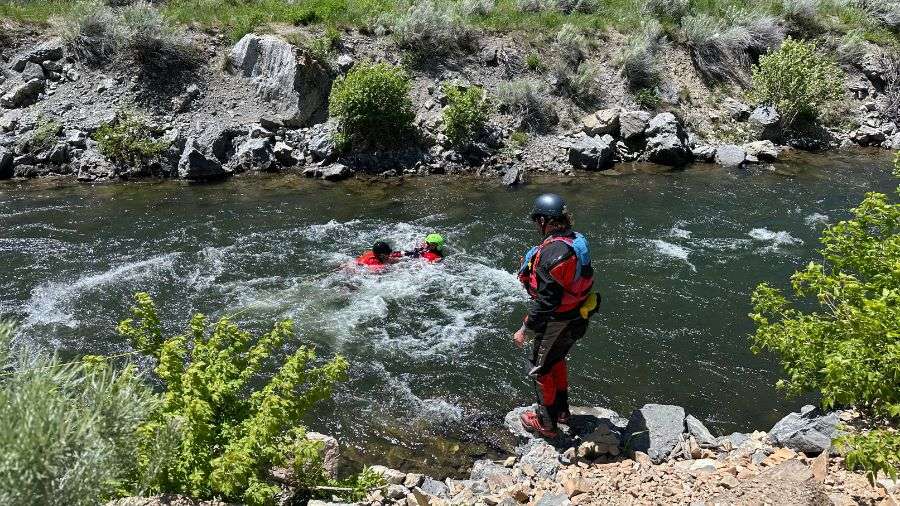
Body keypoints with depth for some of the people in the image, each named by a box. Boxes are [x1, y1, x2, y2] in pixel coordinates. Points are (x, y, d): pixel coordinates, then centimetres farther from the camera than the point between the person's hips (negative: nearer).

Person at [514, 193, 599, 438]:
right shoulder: (578, 241, -2)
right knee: (557, 361, 28)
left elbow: (545, 301, -28)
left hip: (557, 323, -9)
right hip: (577, 317, 9)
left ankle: (546, 423, 28)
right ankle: (562, 411, 45)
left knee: (541, 369, 12)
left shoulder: (552, 253, -30)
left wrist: (525, 330, -18)